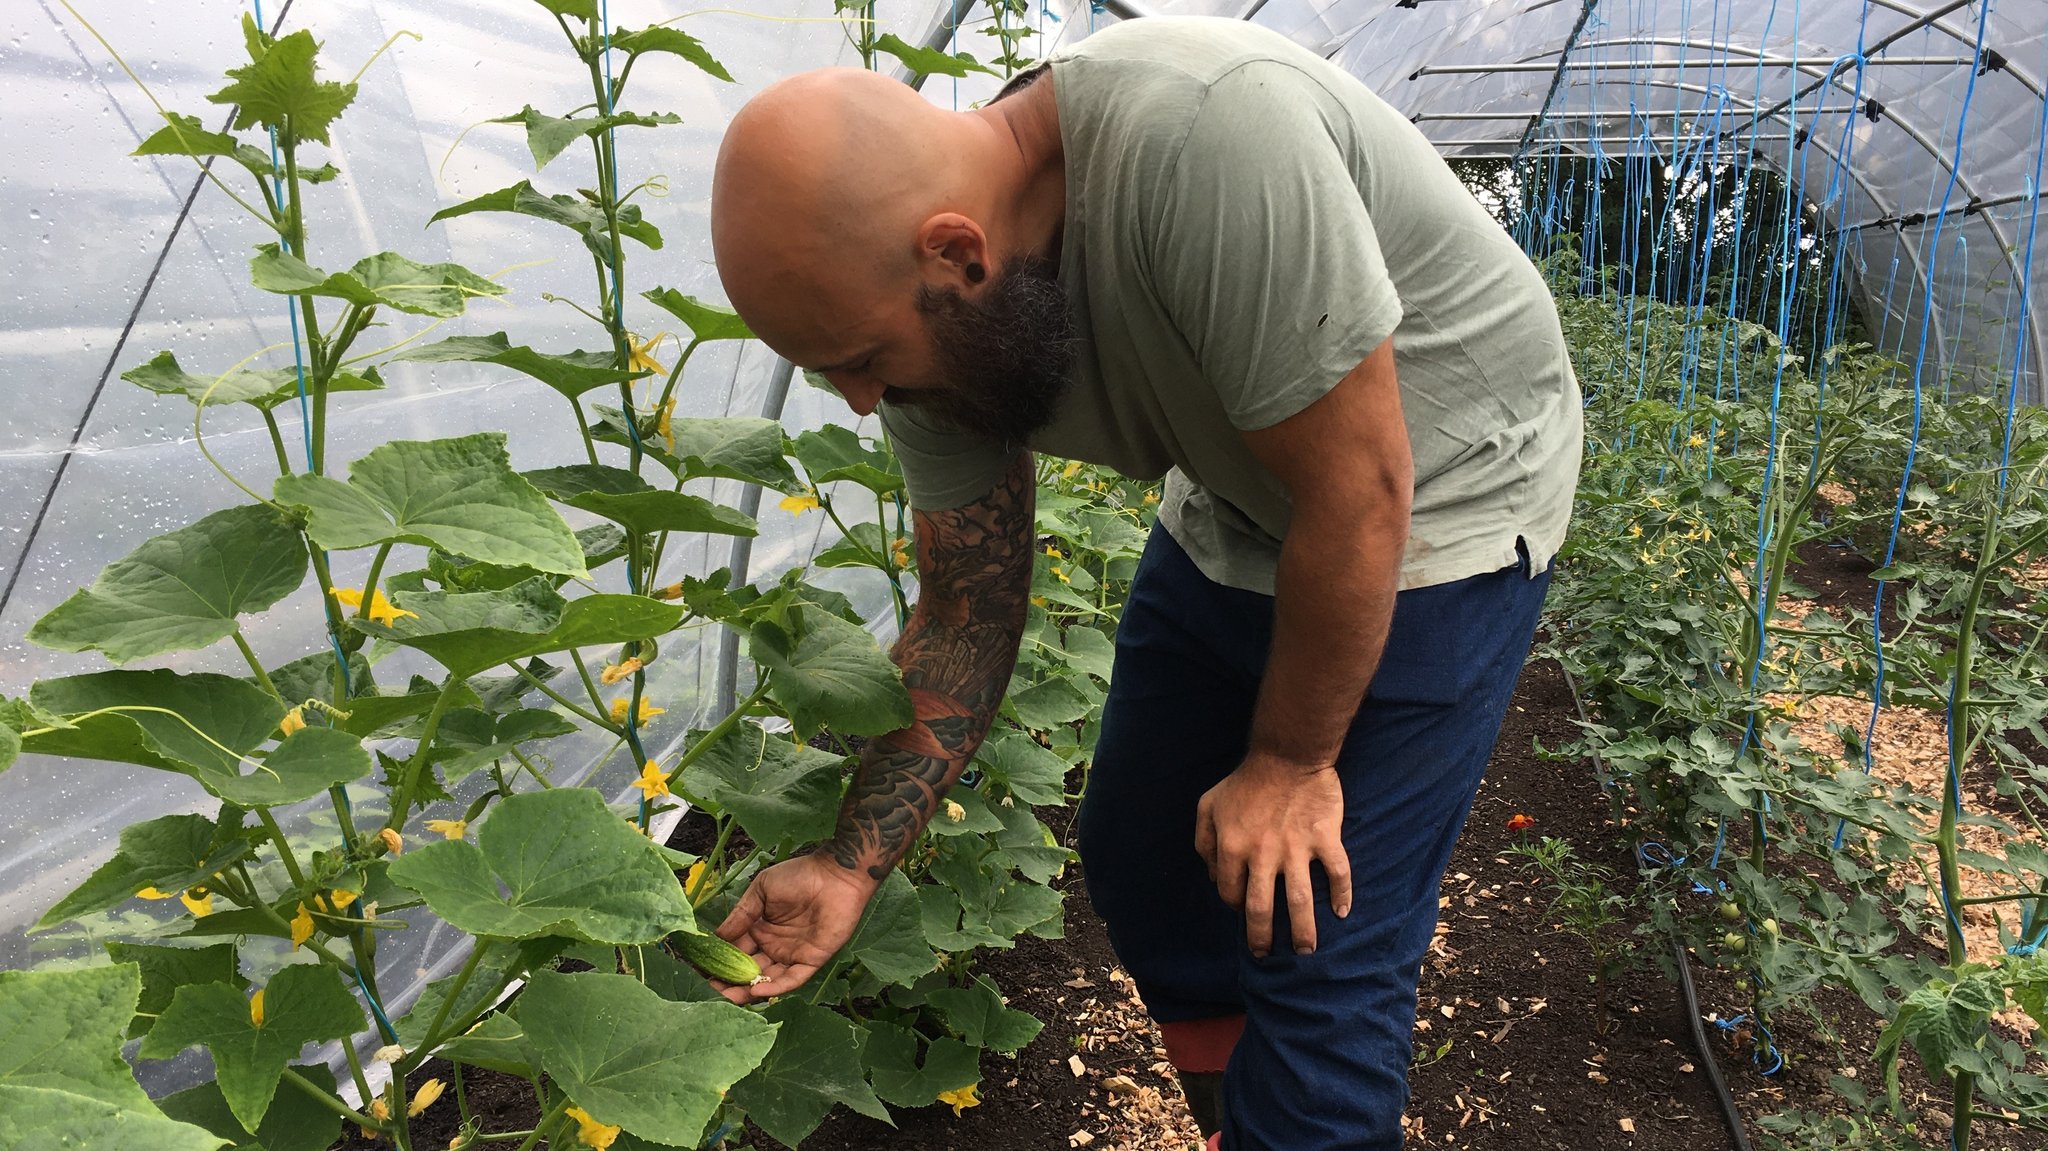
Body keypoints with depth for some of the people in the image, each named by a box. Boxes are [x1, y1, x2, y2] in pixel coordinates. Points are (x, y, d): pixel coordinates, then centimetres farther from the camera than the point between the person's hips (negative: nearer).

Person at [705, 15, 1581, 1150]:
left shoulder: (1206, 132, -37)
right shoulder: (938, 326, -13)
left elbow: (1358, 492, -29)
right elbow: (965, 618, -3)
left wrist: (1291, 762, -16)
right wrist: (849, 865, -7)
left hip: (1437, 502, -6)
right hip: (1236, 518, 7)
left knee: (1315, 947, -7)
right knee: (1139, 856, 13)